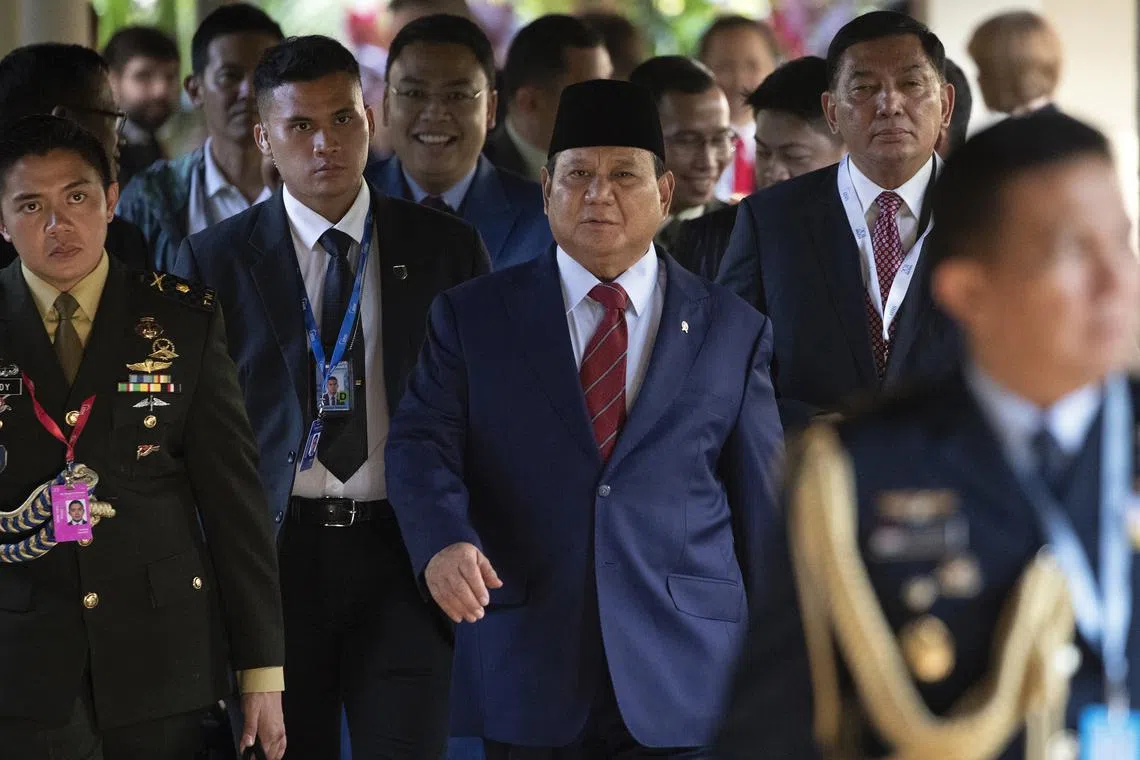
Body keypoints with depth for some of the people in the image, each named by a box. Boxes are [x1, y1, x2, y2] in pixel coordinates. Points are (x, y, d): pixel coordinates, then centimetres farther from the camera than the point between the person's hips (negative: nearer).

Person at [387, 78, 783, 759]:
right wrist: (444, 543, -24)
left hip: (683, 678, 0)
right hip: (526, 674, 0)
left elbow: (763, 507, 10)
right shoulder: (473, 317, 9)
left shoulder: (732, 331, 9)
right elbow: (423, 446, -2)